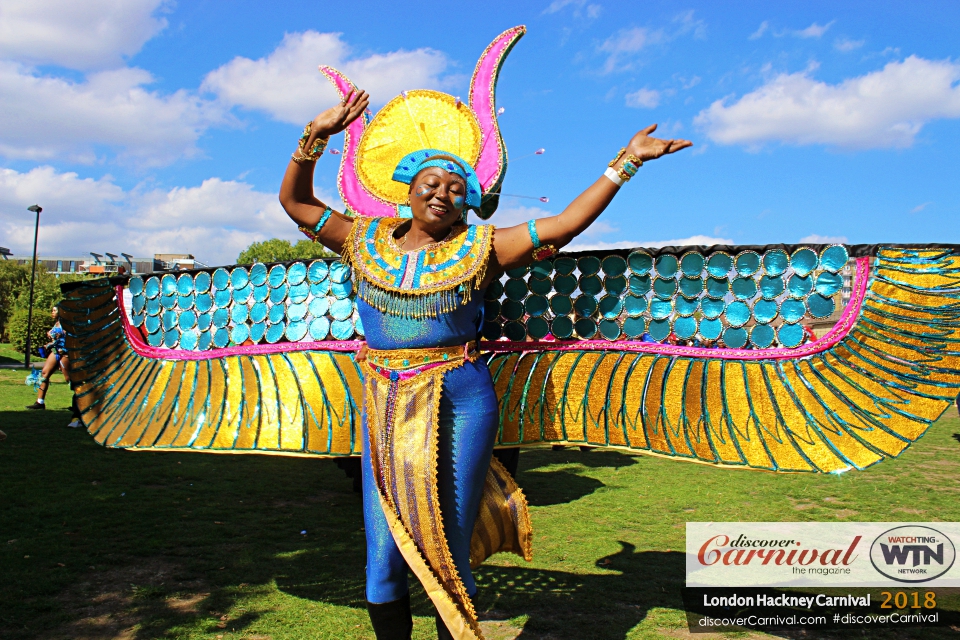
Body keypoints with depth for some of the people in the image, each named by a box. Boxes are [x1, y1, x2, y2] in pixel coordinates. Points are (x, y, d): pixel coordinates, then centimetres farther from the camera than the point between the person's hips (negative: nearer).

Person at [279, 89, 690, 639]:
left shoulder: (480, 248, 3)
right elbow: (296, 202, 11)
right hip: (386, 407, 2)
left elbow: (565, 223, -1)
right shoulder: (368, 241, 8)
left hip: (460, 405, -2)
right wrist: (316, 136, -2)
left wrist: (624, 163, -2)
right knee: (383, 555, 6)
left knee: (447, 555, 4)